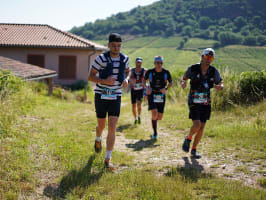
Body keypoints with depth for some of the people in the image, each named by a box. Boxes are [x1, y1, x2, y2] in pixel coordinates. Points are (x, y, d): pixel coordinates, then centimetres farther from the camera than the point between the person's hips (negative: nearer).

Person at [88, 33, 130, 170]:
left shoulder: (125, 59, 0)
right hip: (101, 96, -1)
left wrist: (126, 80, -1)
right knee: (101, 125, 13)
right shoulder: (101, 58, -12)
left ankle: (107, 160, -5)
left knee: (112, 128, -9)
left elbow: (127, 71, 21)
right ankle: (98, 139, 51)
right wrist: (104, 81, -24)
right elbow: (90, 77, -7)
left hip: (116, 97, 2)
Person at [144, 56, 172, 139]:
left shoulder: (166, 72, -6)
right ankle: (155, 132, -4)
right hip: (152, 94, -2)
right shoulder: (150, 72, -7)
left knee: (160, 117, 4)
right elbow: (144, 80, 8)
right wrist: (146, 87, -12)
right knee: (154, 113, -20)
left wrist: (166, 88, -15)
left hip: (161, 96, 2)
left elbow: (170, 82, 5)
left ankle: (154, 119, 42)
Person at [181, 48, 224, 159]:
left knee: (201, 128, 4)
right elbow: (184, 78, 5)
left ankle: (194, 150, 20)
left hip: (206, 103, 3)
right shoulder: (193, 69, -10)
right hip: (193, 102, -3)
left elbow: (221, 84, 6)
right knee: (197, 125, -18)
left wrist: (219, 87, -19)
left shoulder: (214, 71, -4)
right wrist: (183, 83, -19)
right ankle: (188, 138, 15)